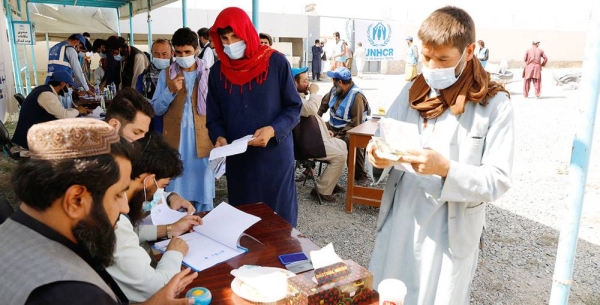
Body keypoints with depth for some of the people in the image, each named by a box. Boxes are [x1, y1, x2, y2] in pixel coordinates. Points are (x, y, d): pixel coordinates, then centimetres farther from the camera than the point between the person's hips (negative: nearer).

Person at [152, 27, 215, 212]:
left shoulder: (208, 75, 3)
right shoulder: (166, 75, 5)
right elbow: (156, 110, 3)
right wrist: (170, 91, -14)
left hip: (202, 143, 0)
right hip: (175, 143, 1)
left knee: (203, 195, 8)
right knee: (175, 195, 7)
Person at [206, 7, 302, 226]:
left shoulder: (275, 62, -5)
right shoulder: (218, 72, 6)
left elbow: (294, 107, -2)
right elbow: (214, 117, 11)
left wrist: (274, 130, -19)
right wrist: (219, 137, -10)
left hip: (275, 156, -3)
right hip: (238, 160, 3)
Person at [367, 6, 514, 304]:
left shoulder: (495, 104, -10)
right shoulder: (411, 92, 3)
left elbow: (498, 181, -14)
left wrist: (445, 168, -29)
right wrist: (378, 154, -21)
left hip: (450, 232, -3)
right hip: (400, 221, 4)